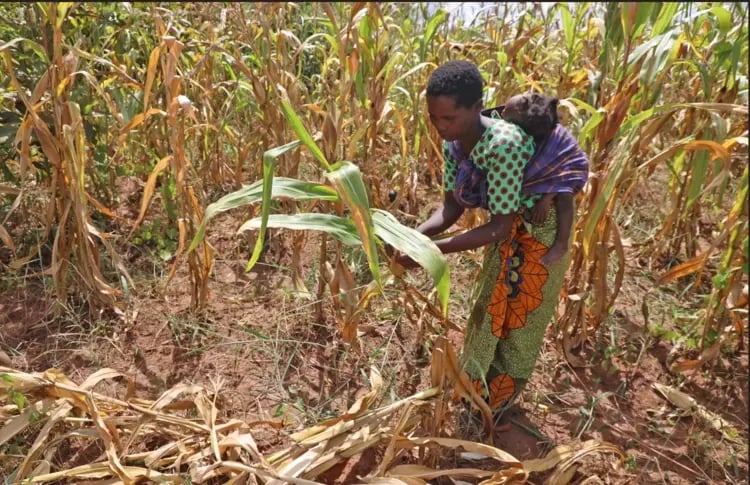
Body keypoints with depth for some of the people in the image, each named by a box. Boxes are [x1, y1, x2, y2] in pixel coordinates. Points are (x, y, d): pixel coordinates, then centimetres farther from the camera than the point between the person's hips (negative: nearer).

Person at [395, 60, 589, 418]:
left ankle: (493, 408, 33)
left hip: (537, 234, -7)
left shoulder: (503, 145, -38)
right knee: (489, 311, 21)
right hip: (507, 227, 8)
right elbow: (452, 205, -8)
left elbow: (500, 228, -34)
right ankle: (477, 389, 46)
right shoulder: (452, 142, -13)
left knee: (517, 321, 10)